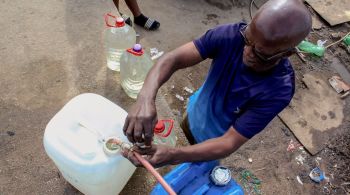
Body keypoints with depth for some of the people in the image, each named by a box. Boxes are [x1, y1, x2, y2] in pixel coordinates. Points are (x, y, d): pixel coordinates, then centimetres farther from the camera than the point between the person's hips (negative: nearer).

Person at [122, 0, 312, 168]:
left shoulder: (279, 90, -38)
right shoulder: (231, 35, -32)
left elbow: (230, 143, -37)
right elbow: (173, 58, -38)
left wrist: (173, 155, -52)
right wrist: (145, 98, -58)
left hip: (215, 137, -2)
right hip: (196, 110, 3)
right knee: (186, 131, 33)